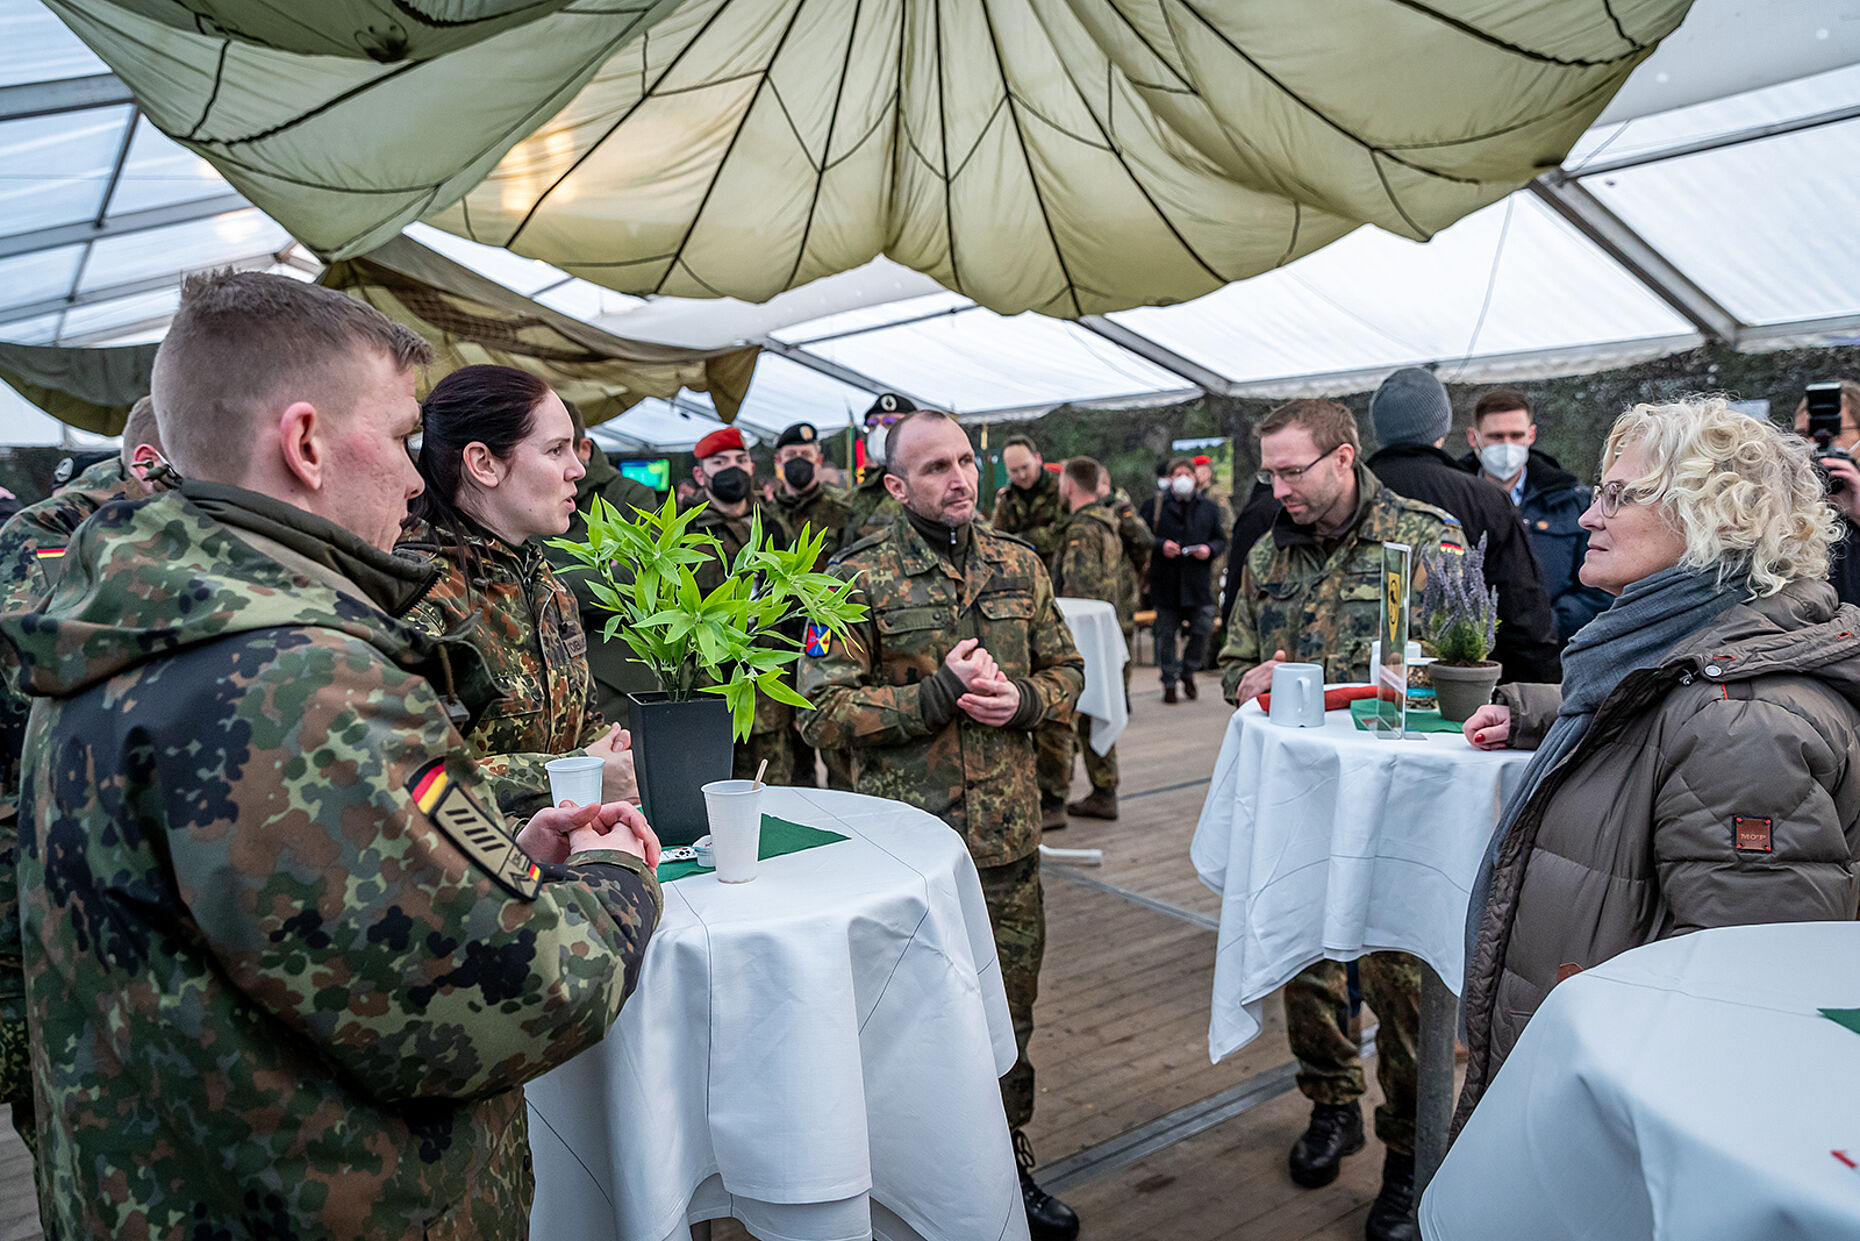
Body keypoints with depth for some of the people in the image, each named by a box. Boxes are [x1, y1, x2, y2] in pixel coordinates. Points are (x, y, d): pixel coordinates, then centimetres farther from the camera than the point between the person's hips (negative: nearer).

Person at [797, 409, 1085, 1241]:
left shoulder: (1020, 566, 7)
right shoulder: (859, 577, -8)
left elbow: (1066, 670, 14)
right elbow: (823, 710, -12)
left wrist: (1022, 698, -7)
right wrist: (936, 695, -19)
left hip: (1009, 830, 5)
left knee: (1009, 1008, 17)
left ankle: (1007, 1164, 38)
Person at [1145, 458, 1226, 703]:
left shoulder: (1209, 507, 13)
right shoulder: (1154, 505, 5)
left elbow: (1221, 539, 14)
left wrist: (1209, 549, -7)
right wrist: (1160, 546, -15)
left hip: (1198, 582, 2)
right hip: (1165, 582, -2)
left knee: (1203, 629, -2)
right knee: (1166, 635, 4)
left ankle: (1188, 671, 21)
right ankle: (1169, 682, 16)